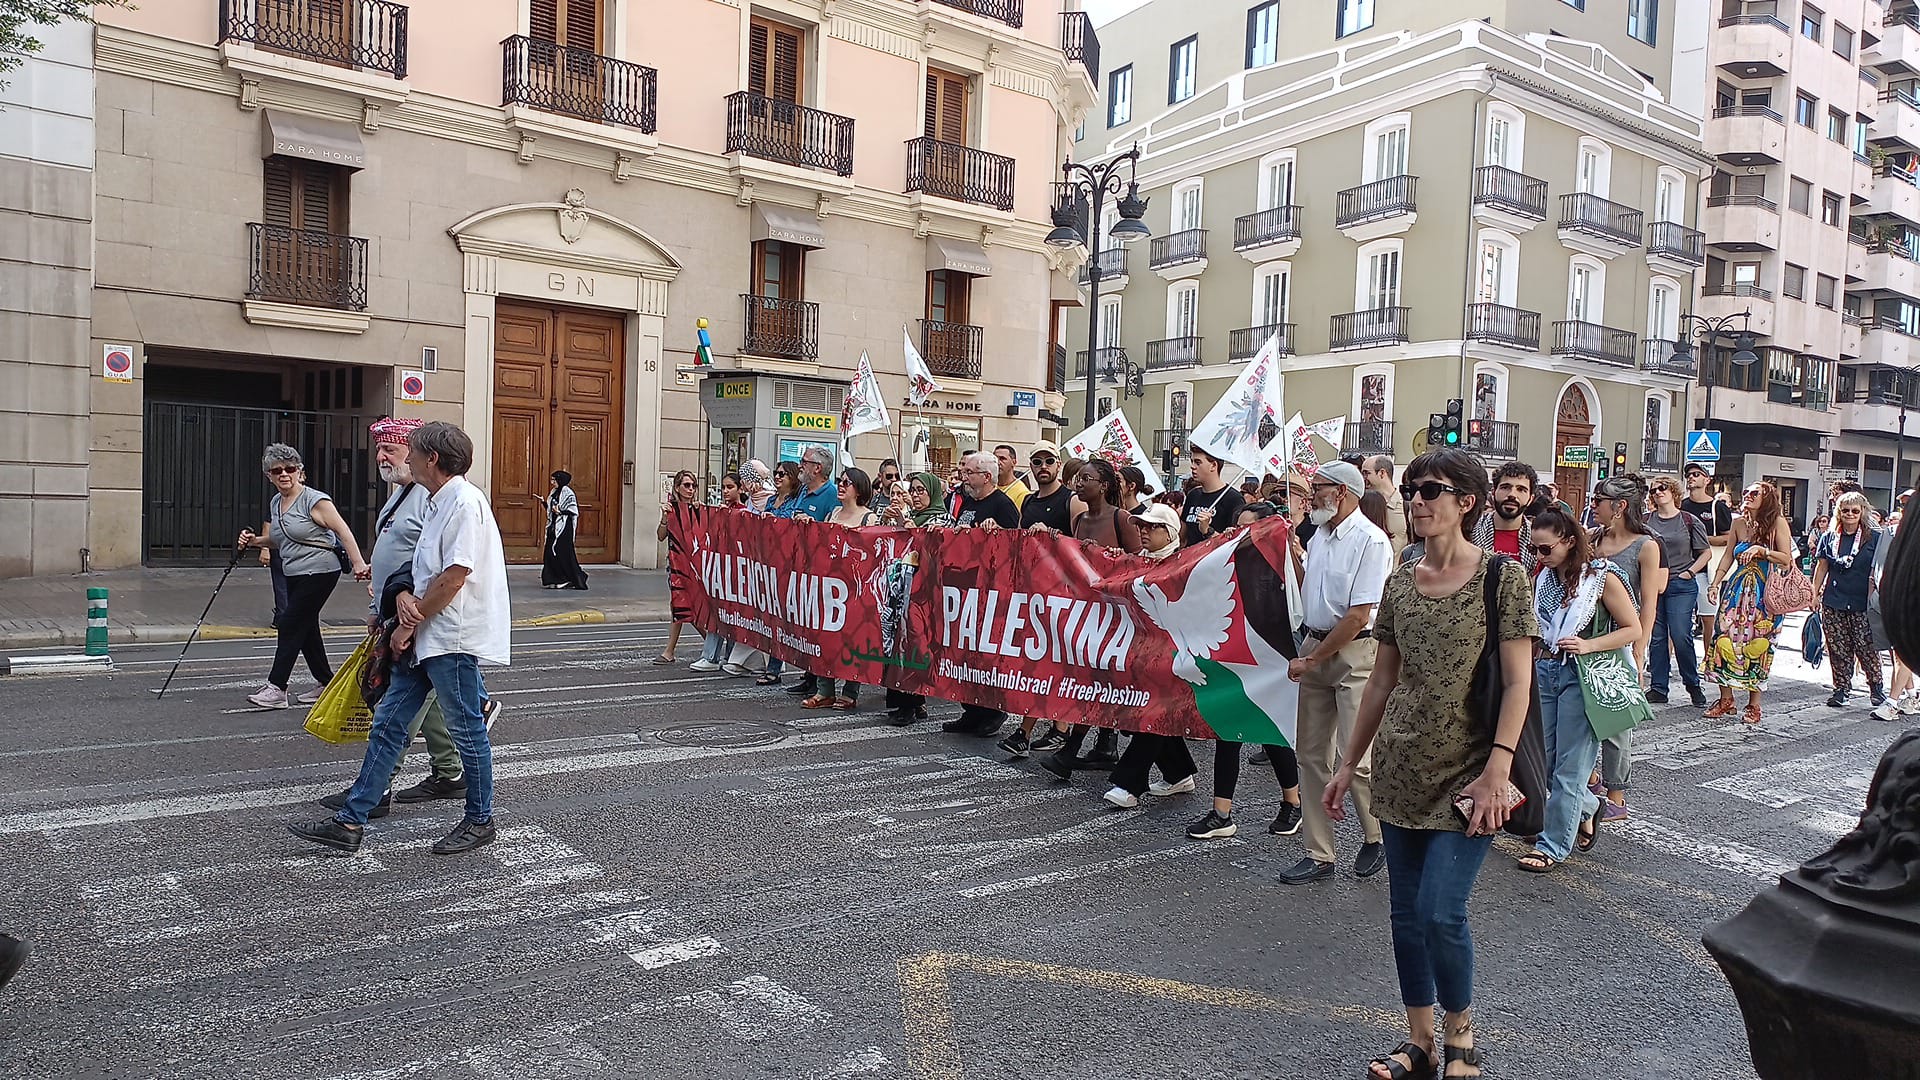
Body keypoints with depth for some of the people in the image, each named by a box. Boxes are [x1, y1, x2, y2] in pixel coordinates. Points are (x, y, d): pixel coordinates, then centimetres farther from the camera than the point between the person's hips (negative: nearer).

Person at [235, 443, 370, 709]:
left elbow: (343, 531, -17)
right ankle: (326, 683, 21)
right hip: (295, 575, 9)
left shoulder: (314, 500, -14)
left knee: (289, 625, -10)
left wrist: (358, 564, -26)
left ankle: (276, 689, -6)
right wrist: (254, 540, 5)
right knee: (306, 628, 11)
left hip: (319, 572, -9)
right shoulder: (276, 503, 12)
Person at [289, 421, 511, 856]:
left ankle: (480, 821, 19)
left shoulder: (465, 502, -16)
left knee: (467, 730, 4)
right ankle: (350, 822, 15)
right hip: (425, 637, 10)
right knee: (388, 724, 9)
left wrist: (410, 623, -12)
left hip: (453, 639, -10)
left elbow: (455, 576, -20)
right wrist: (405, 595, 3)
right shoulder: (438, 503, 16)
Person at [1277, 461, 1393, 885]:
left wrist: (1311, 659, -12)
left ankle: (1376, 837, 19)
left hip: (1355, 652, -8)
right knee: (1312, 754, 8)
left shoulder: (1370, 540, -13)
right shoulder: (1319, 536, 12)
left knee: (1355, 758, -7)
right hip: (1315, 646, 8)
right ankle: (1319, 854, 17)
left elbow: (1358, 616, -16)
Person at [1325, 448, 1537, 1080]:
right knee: (1406, 913, 10)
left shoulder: (1502, 579, -7)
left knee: (1440, 913, -9)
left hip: (1466, 773, -5)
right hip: (1401, 770, 5)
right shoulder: (1400, 583, 6)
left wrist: (1497, 771, -20)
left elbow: (1518, 683, -11)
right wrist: (1348, 765, 12)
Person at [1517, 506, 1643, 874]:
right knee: (1540, 760, 9)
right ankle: (1586, 808, 34)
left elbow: (1633, 629, -6)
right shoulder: (1544, 577, 9)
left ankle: (1554, 845, 7)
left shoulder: (1602, 576, -8)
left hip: (1582, 677, -6)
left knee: (1569, 766, -1)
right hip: (1545, 671, 6)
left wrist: (1588, 645, -19)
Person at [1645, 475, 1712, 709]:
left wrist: (1689, 572, -4)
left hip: (1681, 586, -3)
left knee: (1681, 636, -7)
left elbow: (1707, 552, 5)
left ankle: (1693, 686, 9)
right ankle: (1658, 688, 12)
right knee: (1656, 637, 5)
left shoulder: (1689, 521, 1)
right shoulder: (1647, 521, 6)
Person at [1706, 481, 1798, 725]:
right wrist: (1716, 582, 7)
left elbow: (1787, 559, -7)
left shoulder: (1777, 523, -3)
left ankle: (1754, 705, 9)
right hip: (1737, 590, 4)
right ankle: (1726, 700, 8)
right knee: (1724, 639, -3)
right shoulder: (1739, 523, 9)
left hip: (1764, 594, -4)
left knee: (1757, 646, -1)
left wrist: (1761, 550, -20)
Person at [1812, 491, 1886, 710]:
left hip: (1863, 604, -2)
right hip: (1833, 603, 2)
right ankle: (1841, 688, 14)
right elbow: (1821, 567, 13)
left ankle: (1876, 687, 16)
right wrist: (1814, 594, 10)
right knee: (1838, 649, 5)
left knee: (1867, 648, -1)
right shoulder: (1829, 538, 8)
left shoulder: (1874, 538, 1)